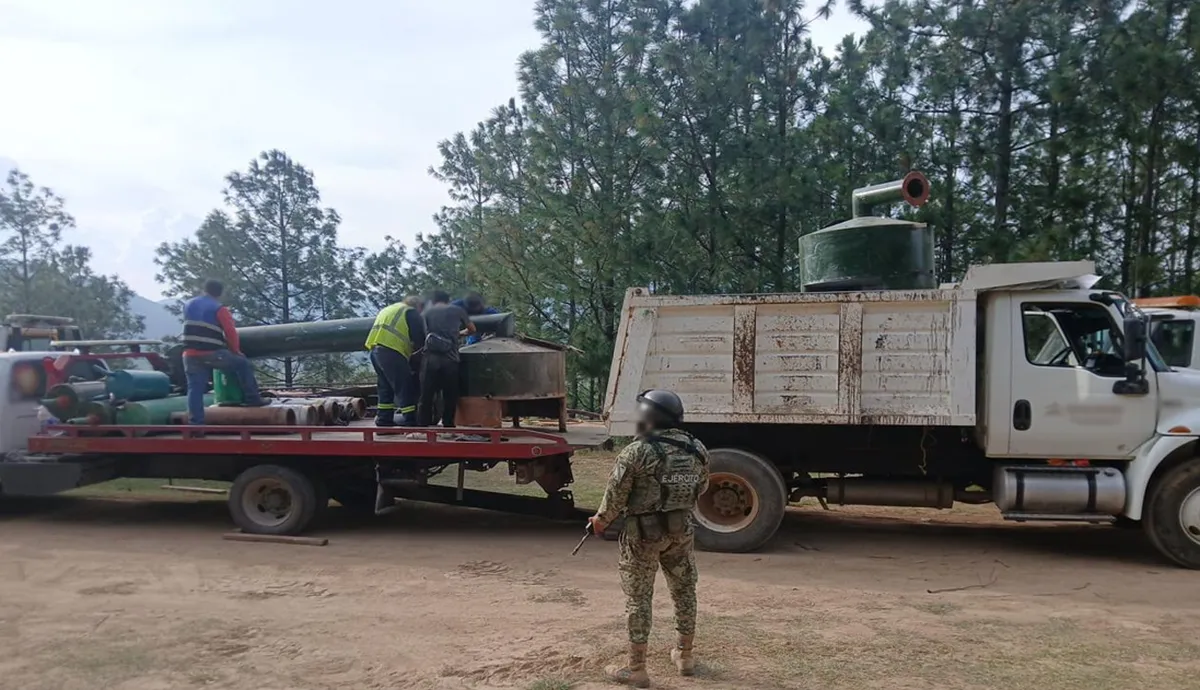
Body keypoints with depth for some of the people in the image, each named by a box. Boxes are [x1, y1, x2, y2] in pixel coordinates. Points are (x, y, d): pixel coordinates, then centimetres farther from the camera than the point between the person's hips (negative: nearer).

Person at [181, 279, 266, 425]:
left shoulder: (188, 305, 16)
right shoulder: (219, 309, -4)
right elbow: (231, 333, -5)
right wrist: (235, 350, 11)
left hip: (190, 355, 5)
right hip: (212, 354, -5)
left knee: (195, 389, 5)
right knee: (243, 364, 12)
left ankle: (195, 424, 2)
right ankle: (252, 399, 12)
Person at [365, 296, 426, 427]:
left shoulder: (386, 310, 32)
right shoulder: (411, 312, 6)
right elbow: (419, 337, 0)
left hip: (374, 350, 8)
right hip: (391, 351, -8)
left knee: (385, 388, 16)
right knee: (405, 389, -5)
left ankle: (384, 422, 16)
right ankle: (410, 422, -6)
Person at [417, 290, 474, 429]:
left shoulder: (428, 312, 19)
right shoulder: (458, 310, 18)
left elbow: (426, 332, 19)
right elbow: (472, 330, 31)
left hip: (430, 358, 1)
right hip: (450, 360, -1)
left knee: (426, 397, 4)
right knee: (450, 397, 9)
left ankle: (422, 428, 4)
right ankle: (448, 427, 11)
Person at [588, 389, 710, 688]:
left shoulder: (636, 452, -18)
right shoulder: (697, 449, -1)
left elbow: (615, 495, -12)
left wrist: (600, 521, 7)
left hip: (644, 533, -5)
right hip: (682, 530, 5)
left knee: (638, 598, 6)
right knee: (684, 591, 19)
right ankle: (685, 656, 33)